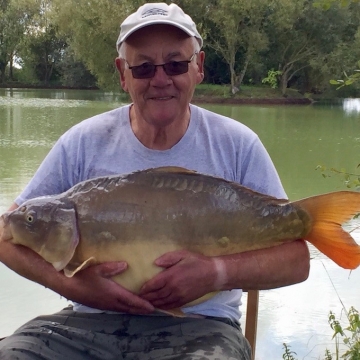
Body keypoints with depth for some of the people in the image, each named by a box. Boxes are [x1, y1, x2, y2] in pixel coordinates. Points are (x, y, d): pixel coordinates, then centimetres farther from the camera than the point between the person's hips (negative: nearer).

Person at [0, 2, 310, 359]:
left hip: (198, 325, -1)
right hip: (91, 318, 2)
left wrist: (216, 273, -20)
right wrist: (71, 284, -16)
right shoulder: (84, 143, 0)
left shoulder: (237, 145, -2)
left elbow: (295, 260, -2)